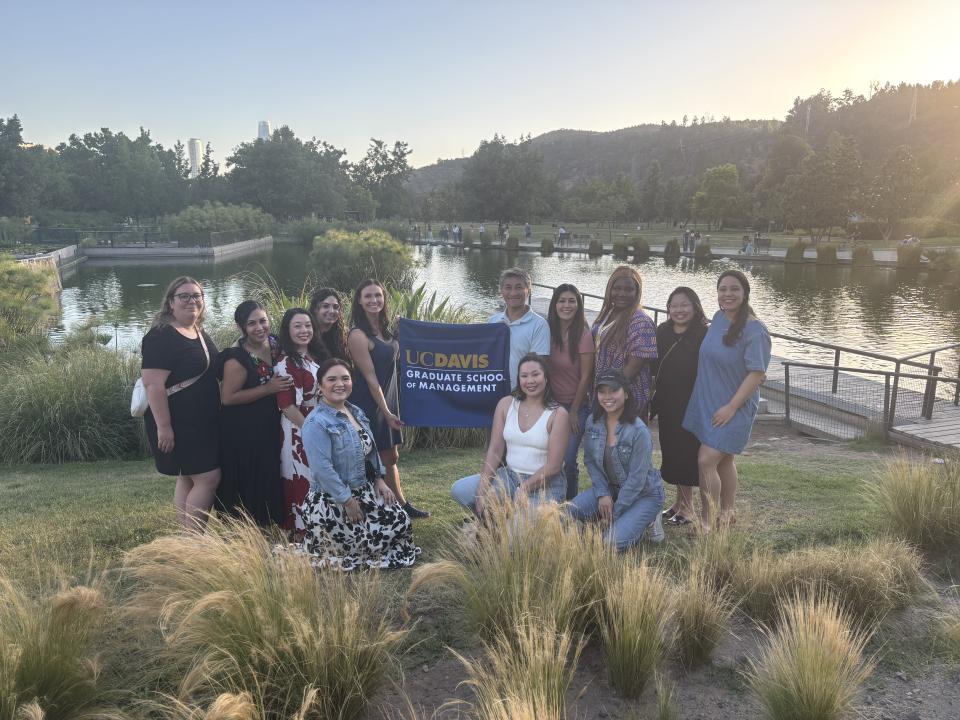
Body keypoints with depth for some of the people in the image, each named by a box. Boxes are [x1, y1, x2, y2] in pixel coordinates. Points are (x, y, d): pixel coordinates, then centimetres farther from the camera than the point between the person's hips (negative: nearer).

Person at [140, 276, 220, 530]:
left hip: (204, 422, 9)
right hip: (177, 424, -9)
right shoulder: (161, 337, -17)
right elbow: (153, 385, -23)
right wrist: (163, 426, -25)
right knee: (208, 479, -10)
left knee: (188, 479, 14)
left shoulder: (200, 333, 11)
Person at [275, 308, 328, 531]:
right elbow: (286, 405, -16)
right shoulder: (285, 363, -12)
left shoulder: (318, 356, 10)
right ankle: (300, 528, 10)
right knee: (302, 480, -2)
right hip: (298, 430, -7)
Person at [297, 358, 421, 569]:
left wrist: (379, 480, 3)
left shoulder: (357, 412, 7)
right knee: (365, 544, -4)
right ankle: (315, 544, 17)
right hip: (332, 500, -8)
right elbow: (322, 469, -26)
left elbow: (371, 450, 15)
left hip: (365, 490, 9)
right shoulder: (317, 423, -21)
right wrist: (348, 501, -22)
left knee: (401, 522, 4)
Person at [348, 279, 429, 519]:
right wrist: (386, 412, -18)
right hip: (369, 404, -8)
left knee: (391, 457, 18)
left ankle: (402, 505, 31)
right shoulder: (358, 335, -17)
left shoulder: (383, 329, 8)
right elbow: (370, 377, -19)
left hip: (388, 400, 8)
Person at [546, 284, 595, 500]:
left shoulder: (583, 335, -10)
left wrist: (573, 411, -6)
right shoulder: (547, 330, 1)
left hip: (576, 405, -3)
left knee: (568, 458, -6)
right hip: (551, 403, 3)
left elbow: (585, 376, -8)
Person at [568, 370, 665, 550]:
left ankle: (647, 519, 7)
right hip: (609, 488, 6)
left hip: (644, 493, -6)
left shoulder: (639, 432, -25)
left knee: (614, 541, -24)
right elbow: (590, 460, 1)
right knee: (570, 512, -17)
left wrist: (615, 514, -16)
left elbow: (637, 479, -22)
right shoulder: (593, 422, -7)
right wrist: (603, 494, -12)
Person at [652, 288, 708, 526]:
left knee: (686, 455, 1)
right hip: (667, 405, 6)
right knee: (671, 452, 13)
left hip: (691, 406, -6)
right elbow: (654, 367, 11)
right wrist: (655, 401, 7)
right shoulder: (662, 332, 6)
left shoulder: (704, 336, -11)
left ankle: (687, 508, 14)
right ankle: (679, 501, 29)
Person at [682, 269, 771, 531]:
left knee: (706, 460, -11)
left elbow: (757, 373, -20)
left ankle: (706, 521, 2)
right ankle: (726, 515, 32)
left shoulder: (755, 330, -17)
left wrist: (731, 407, -20)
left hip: (733, 408, -7)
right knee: (724, 461, 18)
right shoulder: (718, 318, 4)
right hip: (706, 402, 7)